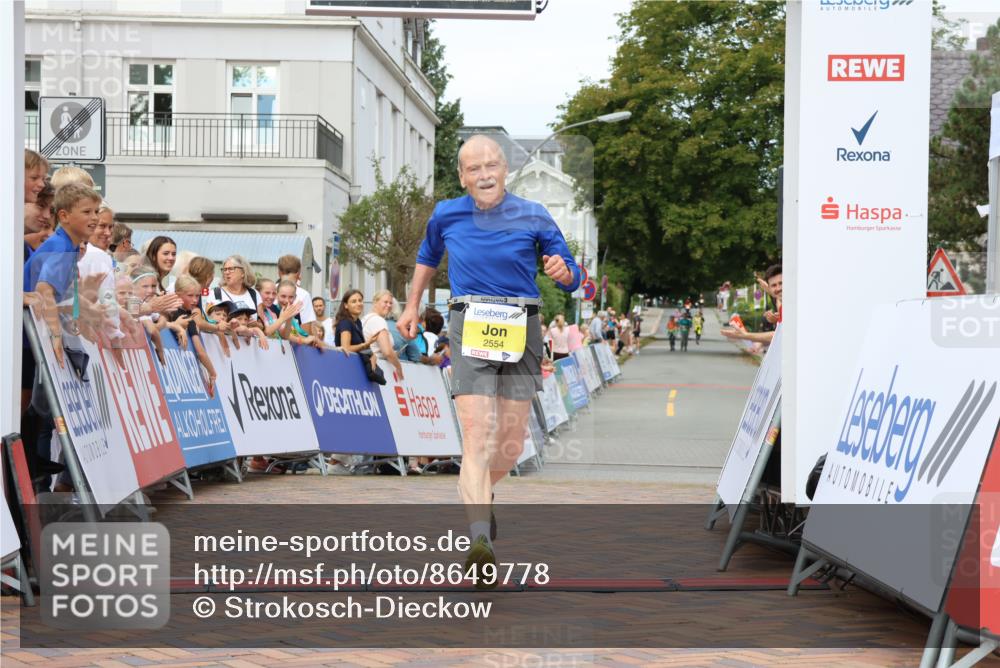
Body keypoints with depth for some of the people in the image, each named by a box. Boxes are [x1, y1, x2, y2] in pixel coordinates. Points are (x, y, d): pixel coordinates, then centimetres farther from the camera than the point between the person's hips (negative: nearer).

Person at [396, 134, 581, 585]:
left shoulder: (533, 217, 2)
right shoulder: (446, 216, 6)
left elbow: (572, 278, 4)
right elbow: (428, 256, 28)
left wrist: (562, 272, -19)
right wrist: (412, 306, 27)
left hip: (522, 330, 2)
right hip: (470, 328, -1)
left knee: (511, 445, 8)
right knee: (478, 436, -19)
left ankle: (478, 492, 41)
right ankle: (479, 540, -29)